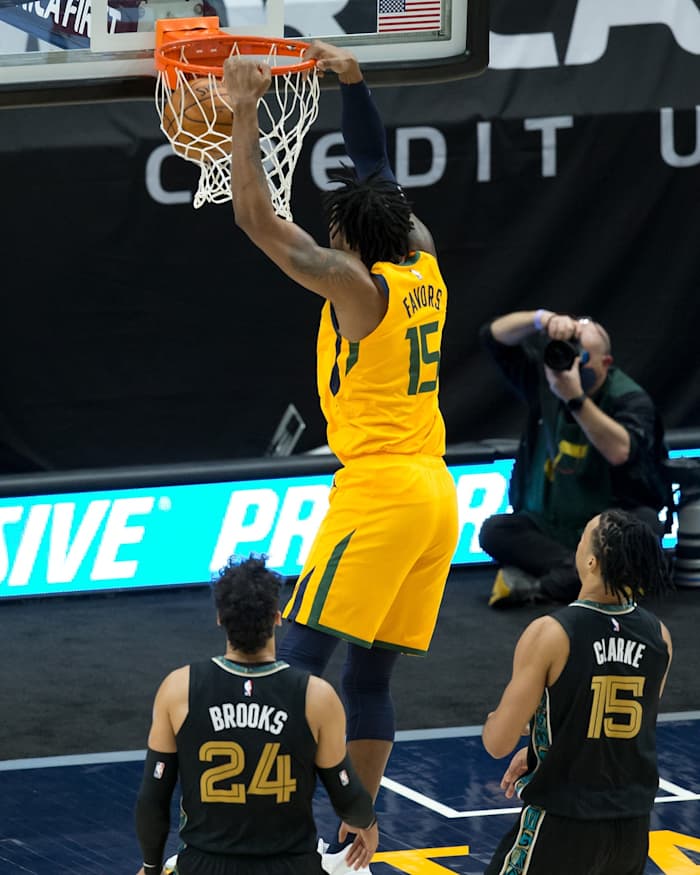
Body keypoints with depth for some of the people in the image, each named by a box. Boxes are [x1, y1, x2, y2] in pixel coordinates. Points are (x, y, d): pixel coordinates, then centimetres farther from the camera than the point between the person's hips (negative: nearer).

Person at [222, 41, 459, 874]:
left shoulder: (356, 285, -10)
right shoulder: (424, 270, 11)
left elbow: (257, 218, -13)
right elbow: (378, 178, 25)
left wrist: (246, 110, -10)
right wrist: (352, 85, 24)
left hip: (380, 490, -8)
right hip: (434, 493, 8)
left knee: (299, 660, -9)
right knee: (369, 675, 10)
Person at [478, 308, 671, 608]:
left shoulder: (629, 399, -11)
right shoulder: (544, 380, 1)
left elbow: (619, 452, -30)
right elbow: (494, 336, -3)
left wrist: (575, 399, -36)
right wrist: (543, 319, -21)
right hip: (544, 524, 3)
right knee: (494, 530, -25)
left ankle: (534, 586, -37)